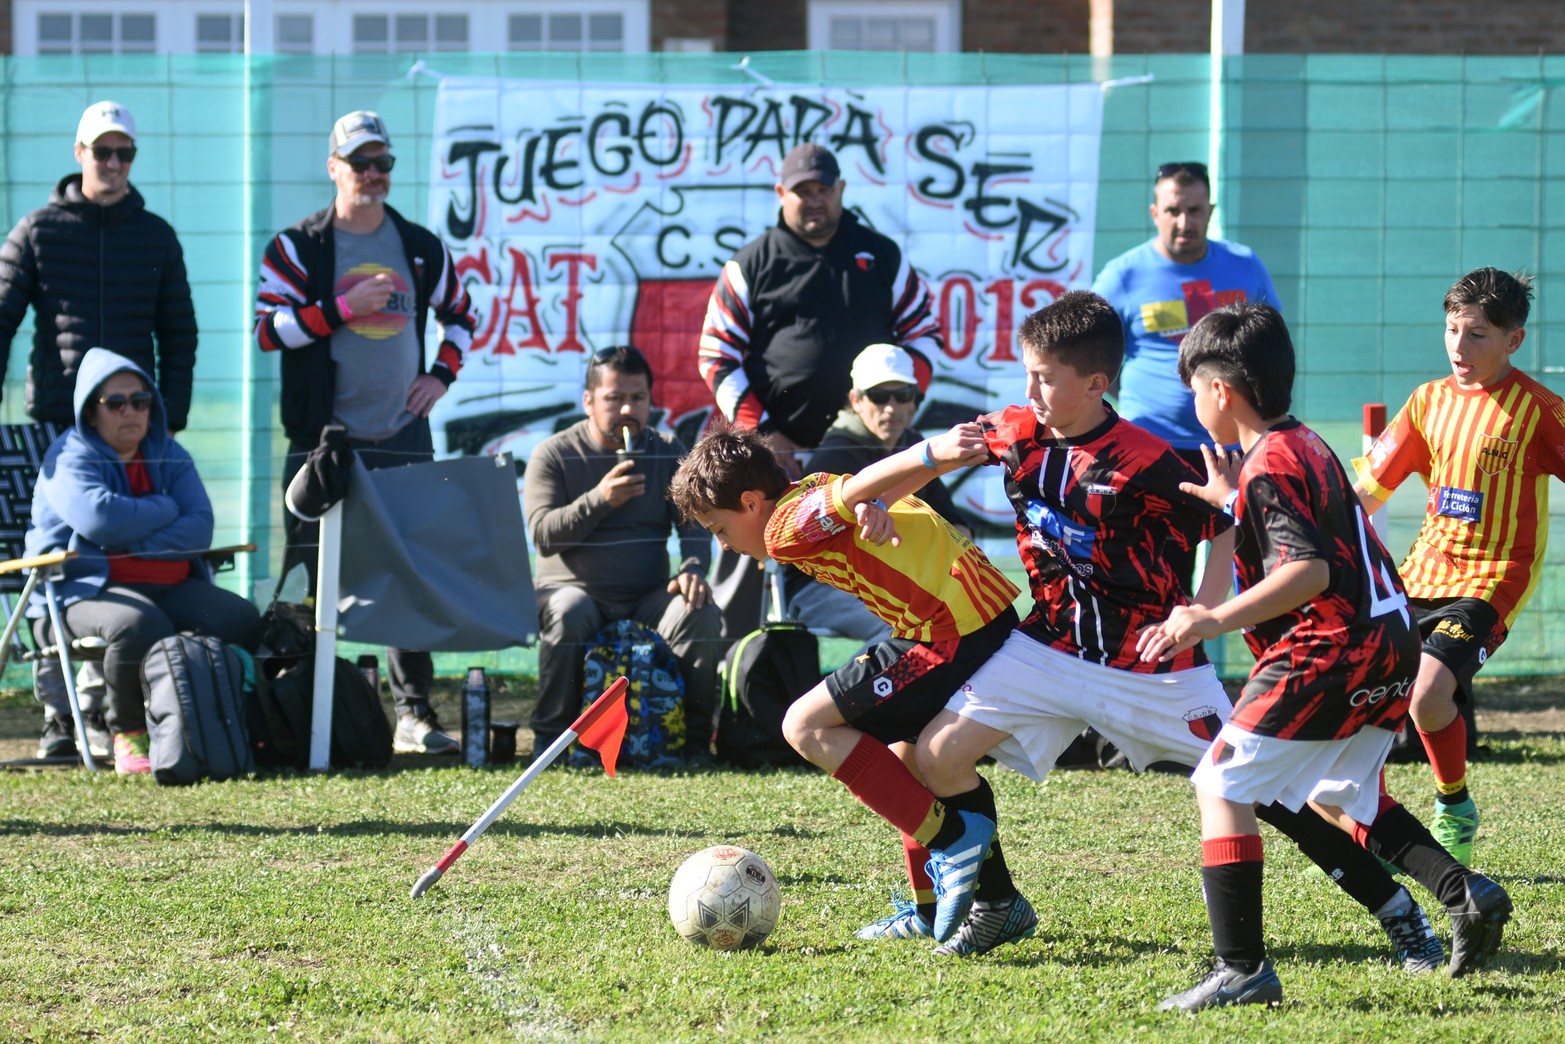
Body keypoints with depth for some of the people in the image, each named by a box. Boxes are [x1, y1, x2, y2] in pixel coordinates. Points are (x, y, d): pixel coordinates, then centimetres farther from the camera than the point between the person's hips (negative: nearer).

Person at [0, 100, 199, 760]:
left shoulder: (156, 237, 12)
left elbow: (178, 333, 14)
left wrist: (172, 417, 4)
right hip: (55, 424, -2)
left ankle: (103, 702, 3)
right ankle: (57, 710, -3)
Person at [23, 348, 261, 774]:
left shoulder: (167, 455, 14)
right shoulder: (71, 456, -1)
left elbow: (199, 529, -2)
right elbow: (100, 518, -22)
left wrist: (132, 541, -15)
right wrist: (165, 510, -6)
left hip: (170, 586, 5)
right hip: (84, 590, -5)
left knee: (239, 620, -21)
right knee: (140, 625, -38)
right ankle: (129, 735, -17)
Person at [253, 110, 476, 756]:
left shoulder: (422, 249, 11)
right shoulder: (297, 248, 1)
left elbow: (458, 313, 26)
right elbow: (269, 328, -7)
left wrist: (443, 374, 10)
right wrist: (344, 307, -15)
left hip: (403, 437, 3)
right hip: (323, 439, -3)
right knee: (308, 580, -4)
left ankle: (413, 713, 4)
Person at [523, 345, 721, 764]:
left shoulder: (668, 452, 10)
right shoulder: (554, 455, 1)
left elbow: (694, 524, 3)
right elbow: (542, 533, -10)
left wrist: (692, 569, -19)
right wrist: (599, 500, -24)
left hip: (648, 596, 3)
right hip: (572, 586, -2)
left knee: (701, 615, -27)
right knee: (567, 614, -37)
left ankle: (697, 739, -13)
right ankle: (550, 737, -22)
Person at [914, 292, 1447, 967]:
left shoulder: (1143, 464, -20)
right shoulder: (1014, 436, -5)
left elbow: (1227, 529, -11)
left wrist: (1197, 615, -20)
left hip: (1152, 661, -5)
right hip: (1053, 649, 5)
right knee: (937, 755, -6)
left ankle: (1399, 914, 5)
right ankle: (993, 909, 13)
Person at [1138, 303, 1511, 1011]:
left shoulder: (1268, 467, -13)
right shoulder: (1307, 446, 16)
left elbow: (1308, 570, -26)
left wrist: (1215, 621, -31)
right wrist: (1234, 502, 39)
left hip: (1332, 651, -10)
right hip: (1390, 643, 10)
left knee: (1220, 785, -5)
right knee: (1336, 797, 28)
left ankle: (1241, 968, -14)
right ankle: (1464, 894, 13)